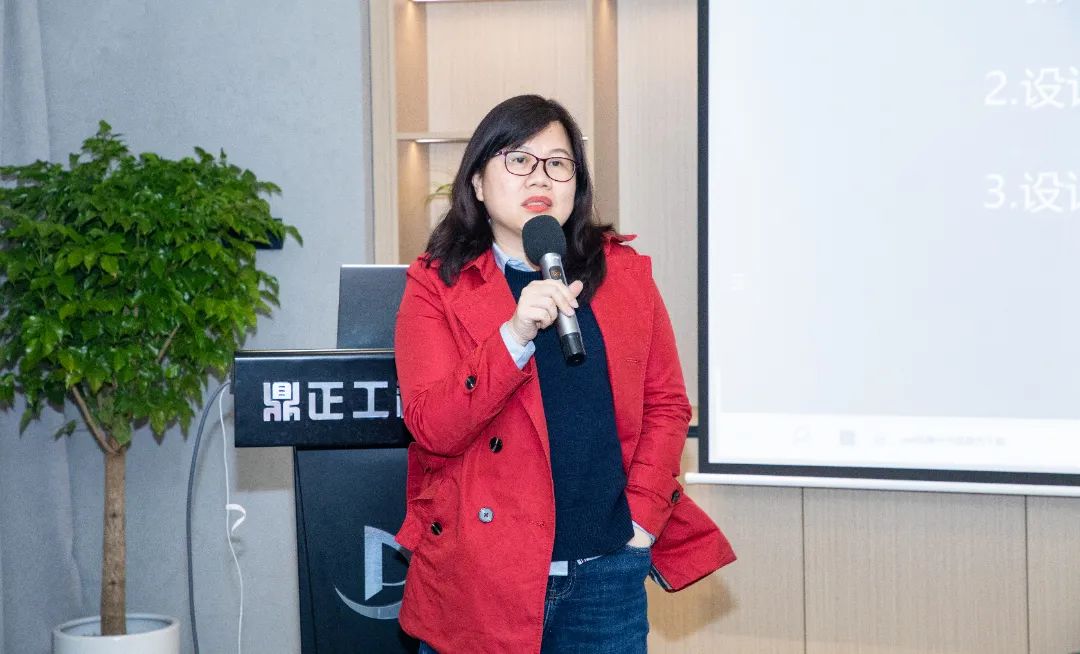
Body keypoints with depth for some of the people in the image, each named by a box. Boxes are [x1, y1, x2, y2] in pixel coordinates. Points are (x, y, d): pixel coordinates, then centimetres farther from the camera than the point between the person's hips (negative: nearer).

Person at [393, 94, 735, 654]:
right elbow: (432, 430, -11)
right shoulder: (435, 286, -1)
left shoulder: (626, 273, 8)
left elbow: (666, 403, 9)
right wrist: (515, 335, -22)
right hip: (482, 574, -2)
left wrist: (643, 516, -2)